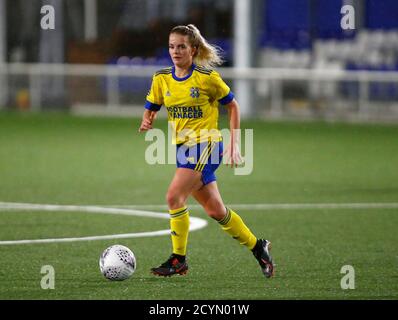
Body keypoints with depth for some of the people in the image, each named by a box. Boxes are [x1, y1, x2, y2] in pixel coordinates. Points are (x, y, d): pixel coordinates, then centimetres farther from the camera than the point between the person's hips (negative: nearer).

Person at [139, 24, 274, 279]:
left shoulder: (207, 77, -9)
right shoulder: (162, 79, 3)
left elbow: (232, 105, 1)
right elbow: (150, 110, 11)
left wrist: (234, 143, -3)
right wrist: (147, 122, -13)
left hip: (206, 143, -6)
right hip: (182, 146, 6)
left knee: (174, 197, -20)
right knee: (215, 210, 9)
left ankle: (179, 260, -9)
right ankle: (257, 247, 27)